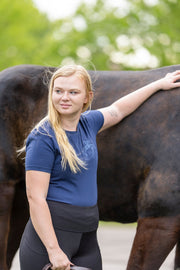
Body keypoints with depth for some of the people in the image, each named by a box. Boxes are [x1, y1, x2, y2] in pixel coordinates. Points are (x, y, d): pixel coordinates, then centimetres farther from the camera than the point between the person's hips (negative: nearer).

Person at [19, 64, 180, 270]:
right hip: (51, 231, -7)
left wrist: (159, 84, 39)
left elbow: (118, 110, 29)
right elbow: (35, 197, -17)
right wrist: (53, 250, -23)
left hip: (87, 235, 7)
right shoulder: (43, 138, -13)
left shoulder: (87, 123, 8)